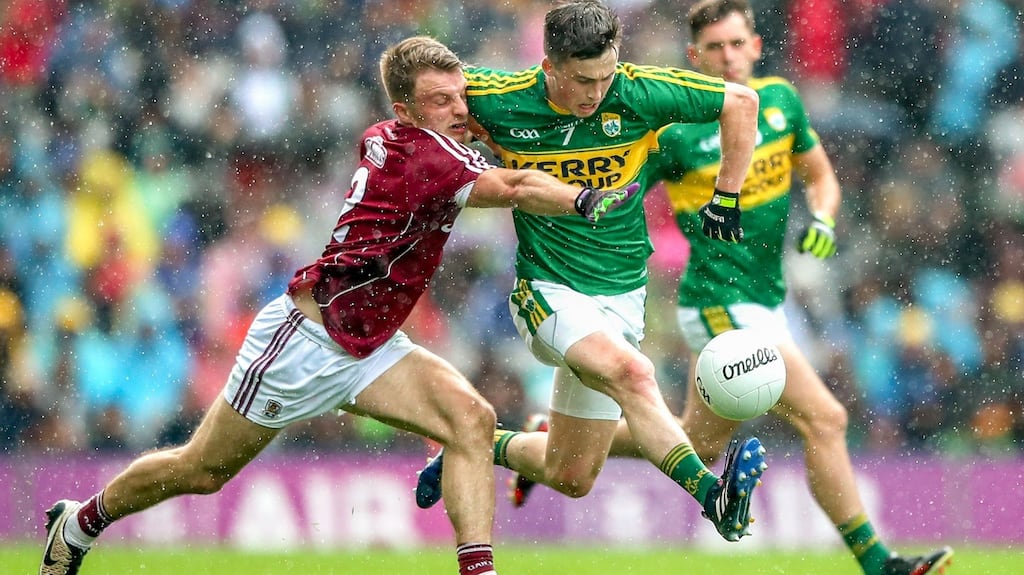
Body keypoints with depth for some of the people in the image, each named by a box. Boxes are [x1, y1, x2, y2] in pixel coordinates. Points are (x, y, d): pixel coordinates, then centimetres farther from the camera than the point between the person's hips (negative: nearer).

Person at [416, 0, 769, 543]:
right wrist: (486, 144, -1)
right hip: (547, 289, -3)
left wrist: (725, 197, -1)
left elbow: (741, 101, -1)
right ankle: (712, 496, -45)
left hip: (620, 295, 3)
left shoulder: (638, 92, -12)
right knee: (631, 373, -35)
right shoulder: (501, 100, -13)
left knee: (570, 479, 4)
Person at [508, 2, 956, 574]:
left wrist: (822, 219, -4)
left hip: (764, 301, 8)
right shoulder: (675, 131, -13)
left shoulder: (781, 99, 4)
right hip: (721, 306, -8)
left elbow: (820, 174, 16)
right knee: (826, 420, -14)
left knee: (696, 447, 20)